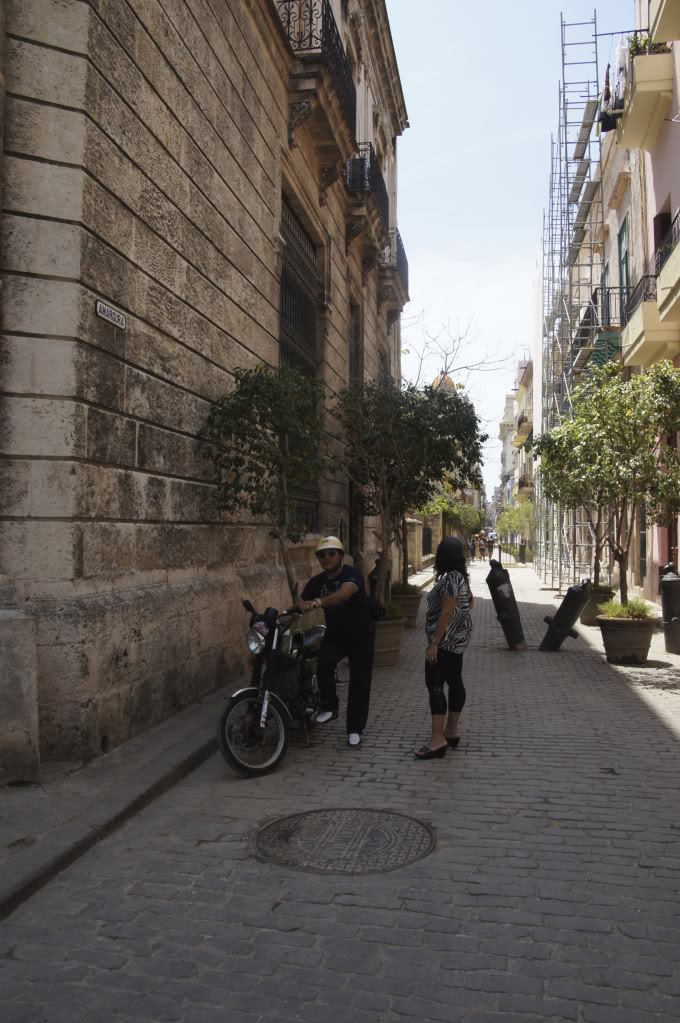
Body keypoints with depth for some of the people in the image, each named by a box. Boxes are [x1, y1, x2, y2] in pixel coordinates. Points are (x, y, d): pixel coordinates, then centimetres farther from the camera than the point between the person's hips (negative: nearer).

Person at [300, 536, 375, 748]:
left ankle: (354, 729, 16)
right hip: (335, 633, 3)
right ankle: (329, 705, -1)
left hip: (360, 634, -3)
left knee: (359, 682, 1)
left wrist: (318, 602, -60)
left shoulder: (352, 574, -22)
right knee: (323, 665, -25)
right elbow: (301, 606, -8)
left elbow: (343, 594, -43)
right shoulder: (316, 582, -4)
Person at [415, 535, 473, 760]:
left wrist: (434, 643, -23)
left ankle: (438, 739, -12)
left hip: (446, 639, -11)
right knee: (454, 681, 13)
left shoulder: (450, 579, -20)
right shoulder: (461, 577, 11)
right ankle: (451, 731, 22)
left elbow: (446, 613, -24)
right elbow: (469, 602, 26)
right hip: (457, 638, 11)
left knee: (435, 684, -10)